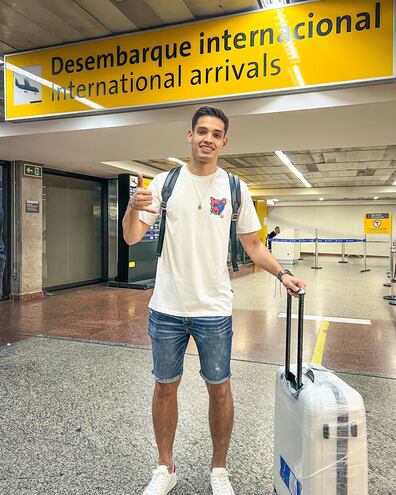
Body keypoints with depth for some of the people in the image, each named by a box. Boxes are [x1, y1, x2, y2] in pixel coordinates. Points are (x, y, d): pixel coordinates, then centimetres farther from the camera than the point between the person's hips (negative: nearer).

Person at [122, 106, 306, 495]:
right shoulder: (165, 182, 0)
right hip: (167, 308, 1)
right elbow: (132, 238, -3)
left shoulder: (234, 188, 1)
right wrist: (132, 208, -24)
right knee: (165, 387, 13)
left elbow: (252, 243, 7)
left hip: (214, 310, 0)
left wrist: (281, 273, -9)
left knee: (219, 389, 11)